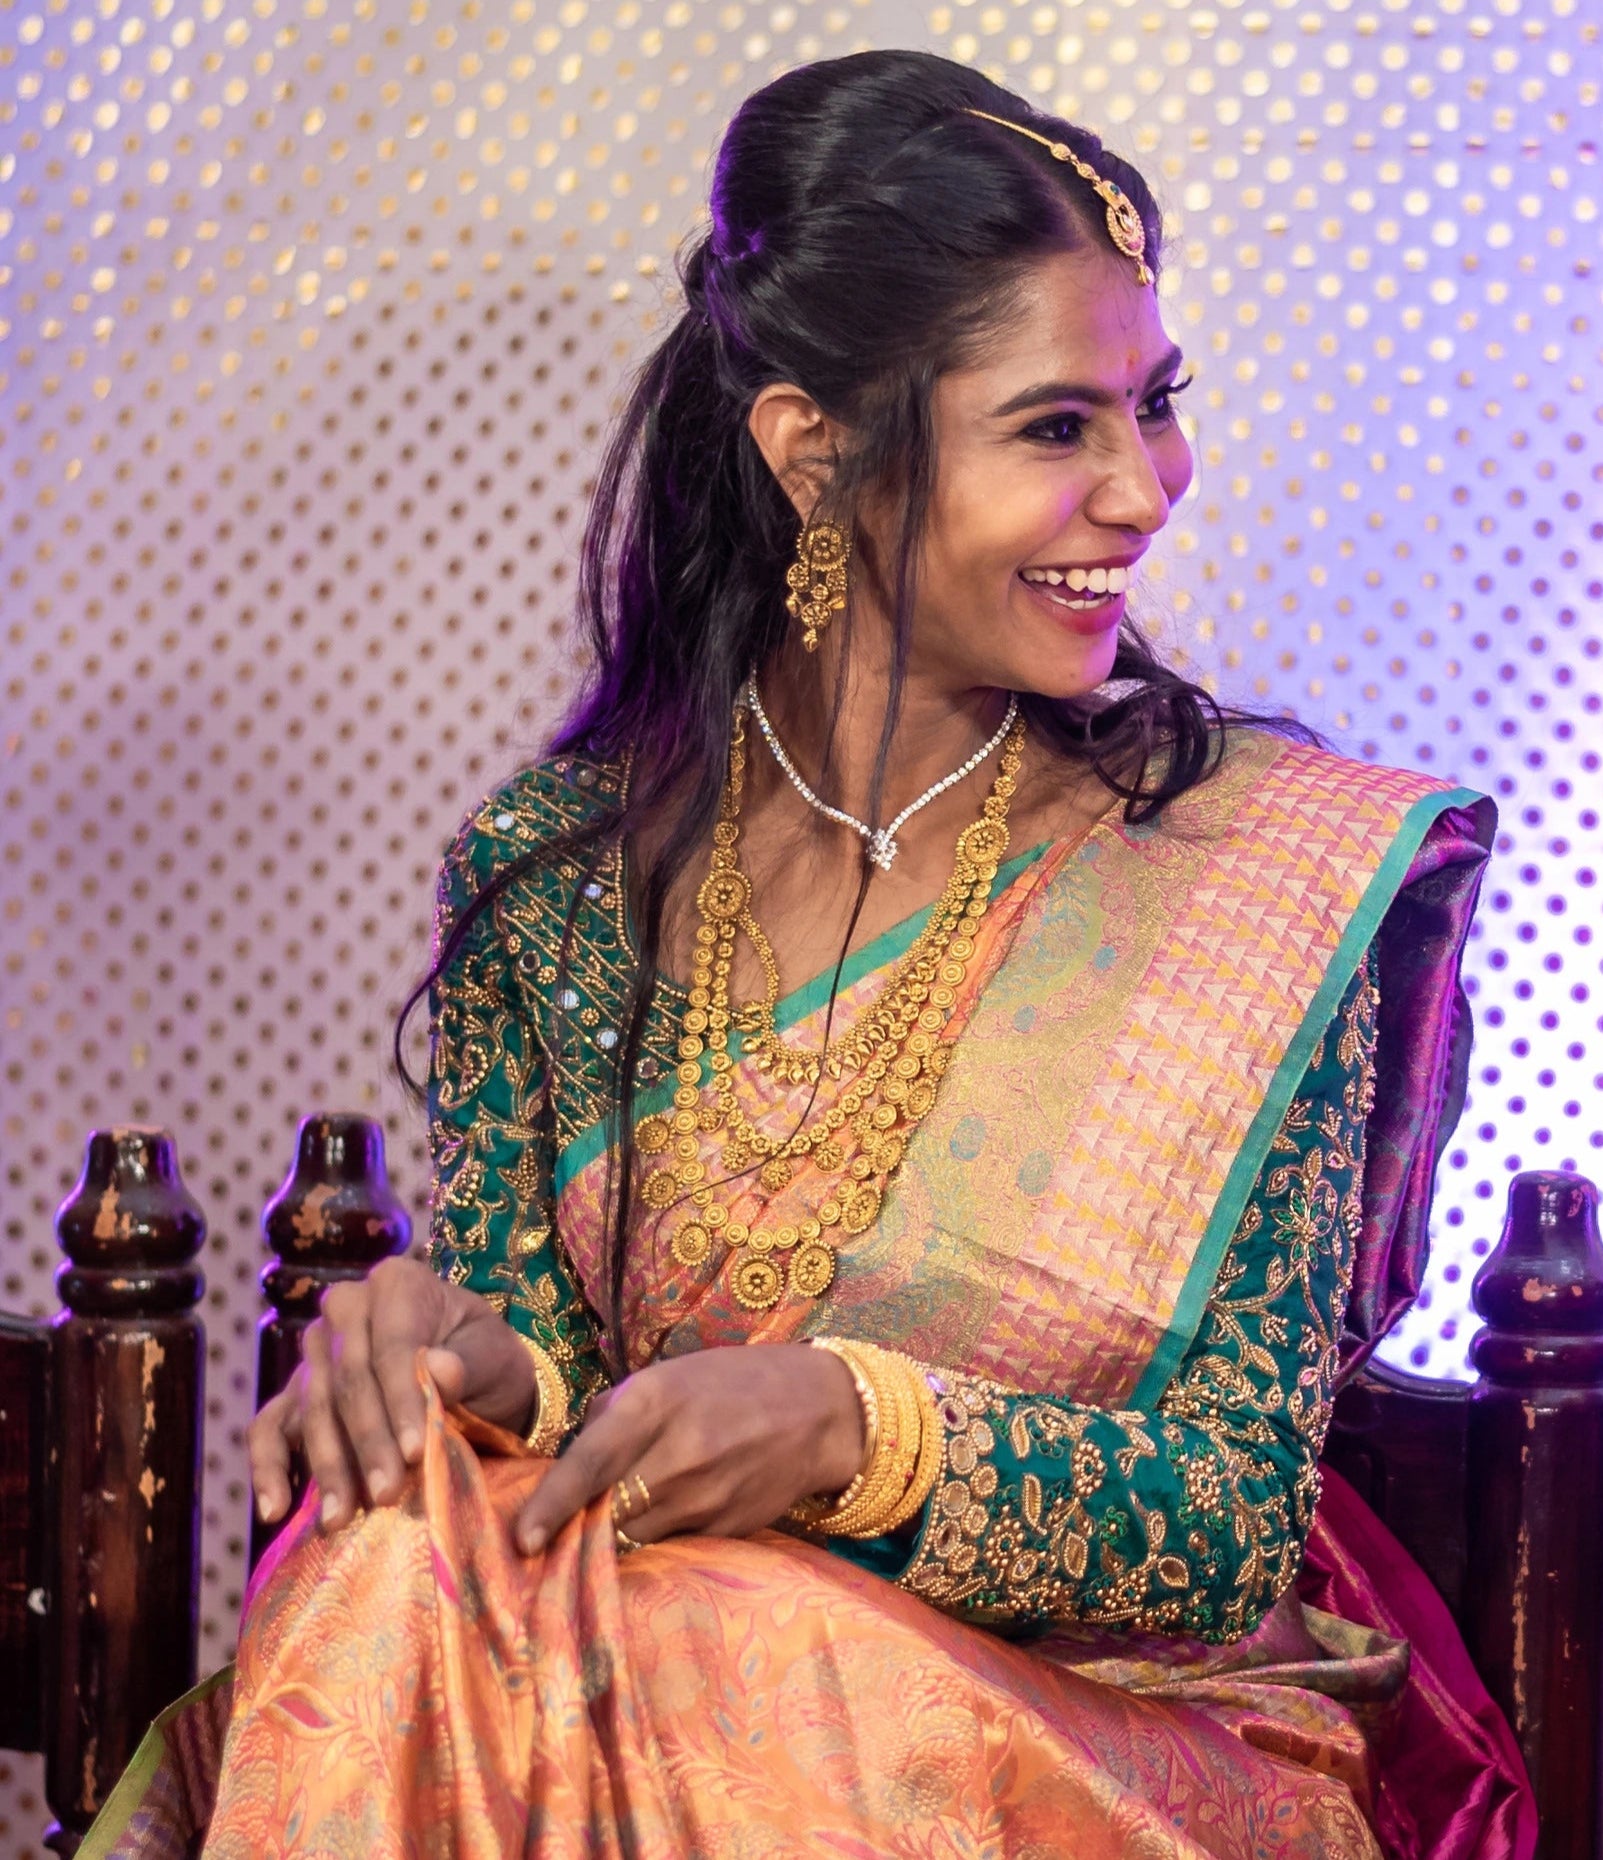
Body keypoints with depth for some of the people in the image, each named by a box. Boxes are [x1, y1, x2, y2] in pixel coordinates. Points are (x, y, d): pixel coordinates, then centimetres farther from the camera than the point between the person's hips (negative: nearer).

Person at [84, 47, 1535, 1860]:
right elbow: (540, 1336, 6)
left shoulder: (1260, 869, -5)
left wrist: (858, 1427, -26)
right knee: (405, 1571, -30)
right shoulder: (550, 871, 1)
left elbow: (1236, 1519, -8)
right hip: (647, 1674, 2)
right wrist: (467, 1365, -18)